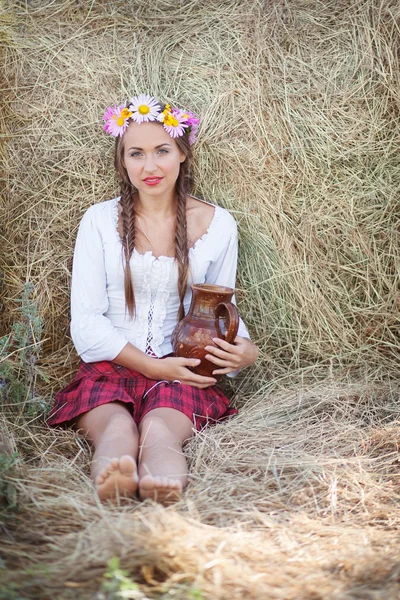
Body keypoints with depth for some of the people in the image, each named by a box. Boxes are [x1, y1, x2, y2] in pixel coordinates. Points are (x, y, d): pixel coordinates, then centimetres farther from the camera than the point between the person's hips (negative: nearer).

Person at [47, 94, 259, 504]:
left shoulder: (217, 224, 8)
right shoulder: (100, 220, 4)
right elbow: (86, 322, 0)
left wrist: (244, 350, -6)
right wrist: (152, 366, -12)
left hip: (180, 371, 1)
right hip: (109, 366, 0)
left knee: (161, 427, -37)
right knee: (117, 429, -37)